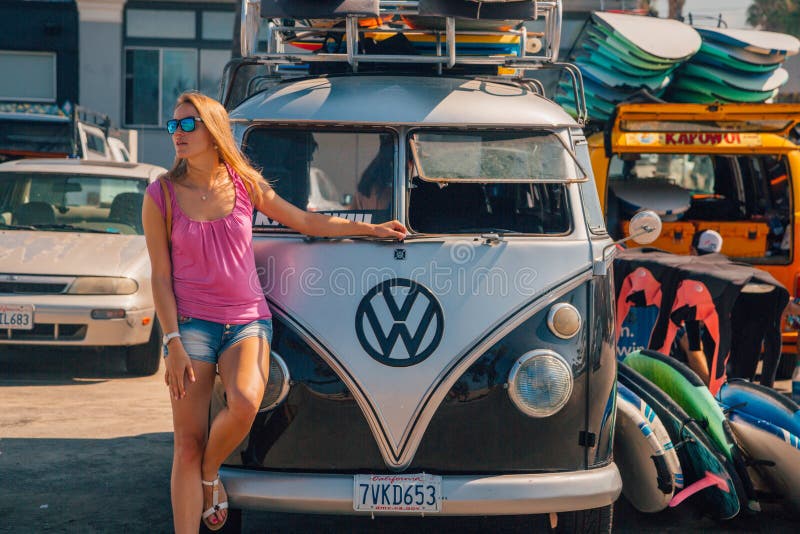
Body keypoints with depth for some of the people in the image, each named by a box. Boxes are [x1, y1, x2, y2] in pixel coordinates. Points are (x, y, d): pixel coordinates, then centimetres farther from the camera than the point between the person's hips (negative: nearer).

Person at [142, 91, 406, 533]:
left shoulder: (244, 184, 5)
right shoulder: (161, 196, 0)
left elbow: (306, 221, 17)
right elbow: (160, 277, 0)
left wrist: (371, 228, 17)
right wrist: (173, 343, -8)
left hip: (247, 320, 1)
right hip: (191, 324, -1)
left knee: (245, 402, -28)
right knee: (188, 443, -5)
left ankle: (210, 473, 2)